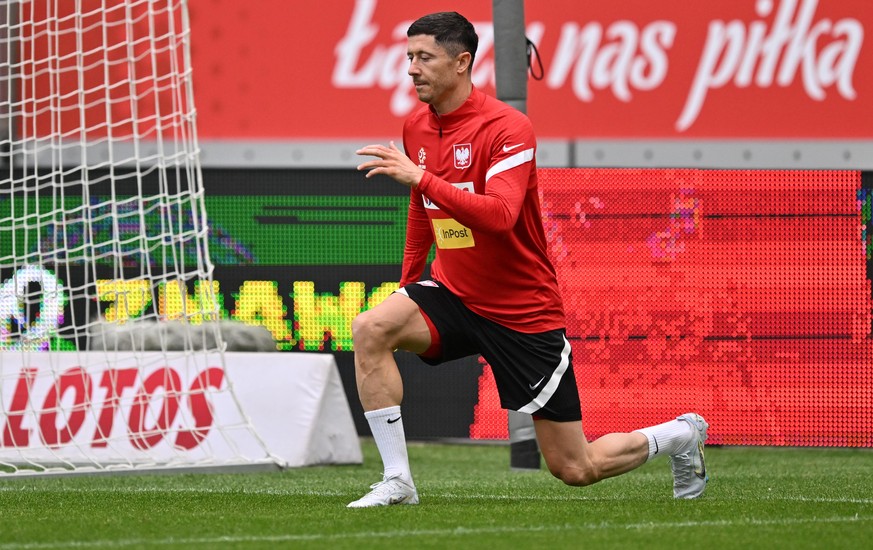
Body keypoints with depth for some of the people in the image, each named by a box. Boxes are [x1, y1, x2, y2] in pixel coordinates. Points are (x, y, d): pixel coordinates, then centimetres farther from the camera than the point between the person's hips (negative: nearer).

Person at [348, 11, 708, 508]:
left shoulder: (507, 127, -20)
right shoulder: (416, 128, 2)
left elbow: (499, 215, -35)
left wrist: (421, 177, -40)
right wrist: (407, 286, 19)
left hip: (525, 314, -6)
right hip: (454, 296, 6)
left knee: (575, 469, 0)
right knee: (371, 329, -24)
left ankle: (681, 435, 30)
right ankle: (397, 481, -18)